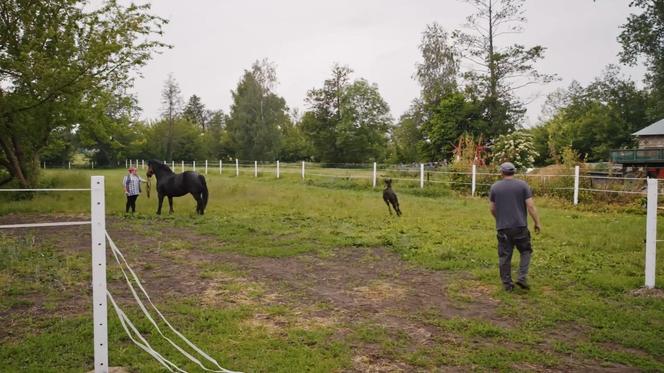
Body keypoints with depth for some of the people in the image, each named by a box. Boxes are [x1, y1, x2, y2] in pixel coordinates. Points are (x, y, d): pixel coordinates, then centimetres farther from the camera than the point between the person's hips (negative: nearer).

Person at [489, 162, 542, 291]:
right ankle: (522, 278, 3)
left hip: (502, 227, 1)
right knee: (525, 251, 16)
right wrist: (537, 223, 2)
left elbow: (492, 209, 8)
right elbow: (531, 206, -6)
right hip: (520, 226, -1)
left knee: (504, 256, 6)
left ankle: (507, 284, 10)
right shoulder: (522, 185, -2)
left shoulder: (494, 187, 3)